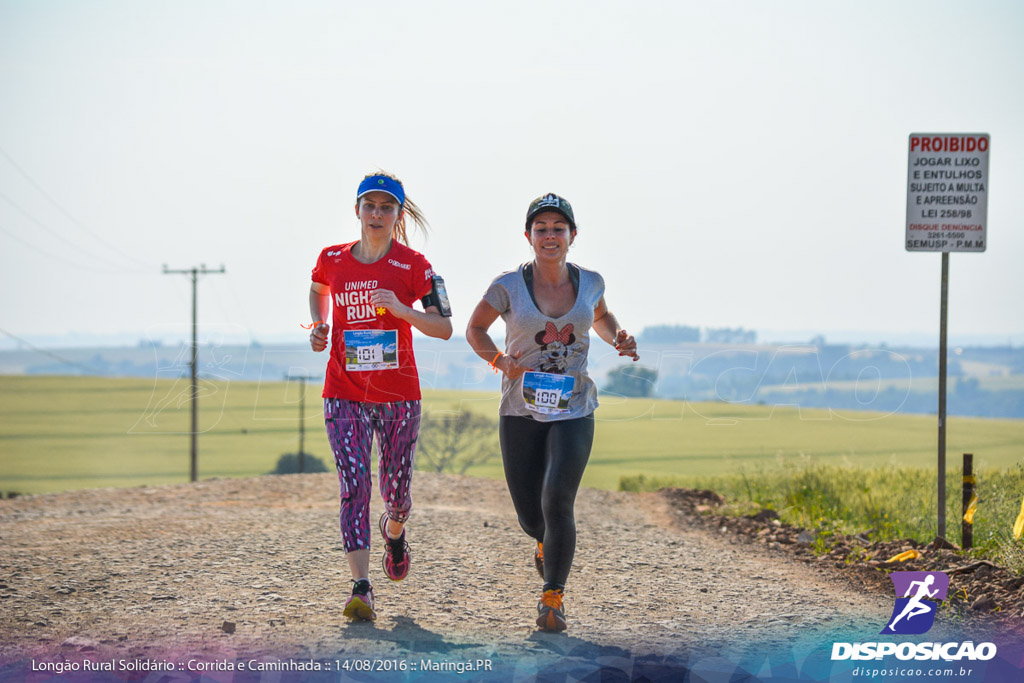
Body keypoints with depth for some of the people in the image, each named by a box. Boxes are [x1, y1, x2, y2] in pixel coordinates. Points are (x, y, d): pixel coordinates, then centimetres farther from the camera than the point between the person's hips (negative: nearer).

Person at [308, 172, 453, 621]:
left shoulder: (412, 265, -6)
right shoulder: (333, 259, 2)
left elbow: (444, 328, -8)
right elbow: (318, 289, 26)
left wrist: (400, 309, -23)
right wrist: (318, 326, 7)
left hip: (399, 395, 0)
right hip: (345, 394, 0)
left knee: (396, 490, 9)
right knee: (354, 484, -14)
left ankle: (394, 531, 46)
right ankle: (361, 589, -16)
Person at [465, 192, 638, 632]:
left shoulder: (589, 282, 2)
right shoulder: (509, 286, -6)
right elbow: (475, 328, 8)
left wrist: (617, 338, 2)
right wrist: (498, 360, -11)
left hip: (573, 412, 0)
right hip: (521, 412, 0)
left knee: (557, 502, -19)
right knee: (530, 516, 5)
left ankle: (553, 598, -4)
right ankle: (546, 544, 44)